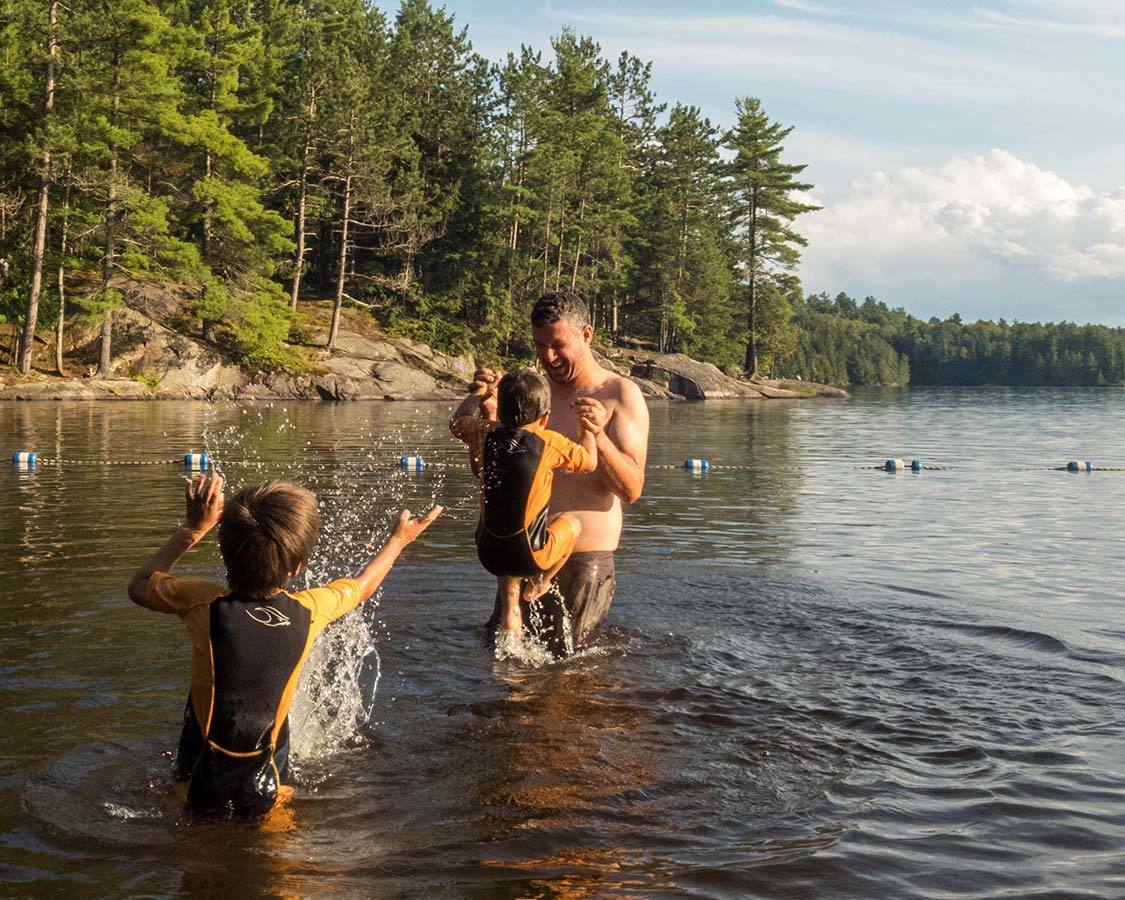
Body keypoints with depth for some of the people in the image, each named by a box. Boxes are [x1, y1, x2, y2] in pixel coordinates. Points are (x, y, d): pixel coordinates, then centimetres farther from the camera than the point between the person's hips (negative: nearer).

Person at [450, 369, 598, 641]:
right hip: (529, 555, -4)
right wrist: (587, 426, 20)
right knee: (571, 521, 24)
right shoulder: (551, 443, -11)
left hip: (489, 554, 4)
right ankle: (538, 584, 26)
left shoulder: (486, 435, -1)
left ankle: (510, 613, 32)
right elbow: (590, 461, 6)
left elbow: (457, 421, 21)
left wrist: (480, 391, 34)